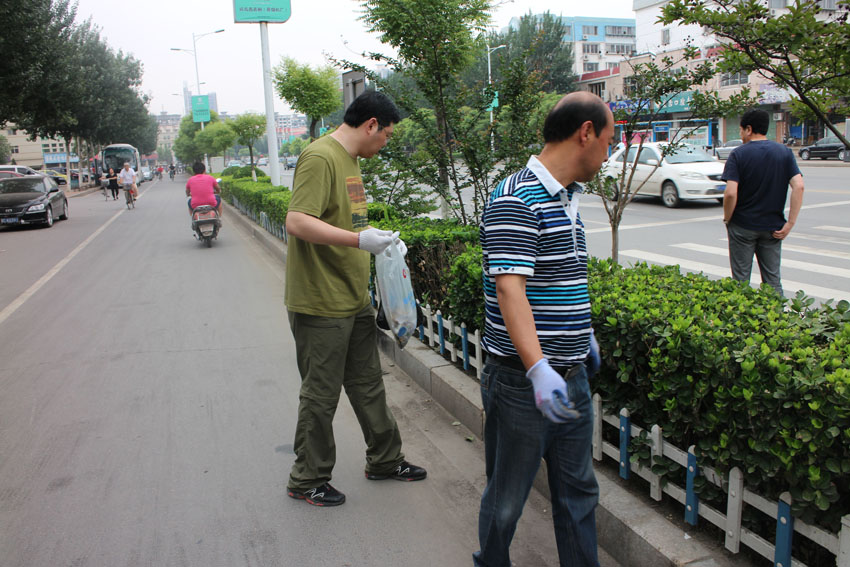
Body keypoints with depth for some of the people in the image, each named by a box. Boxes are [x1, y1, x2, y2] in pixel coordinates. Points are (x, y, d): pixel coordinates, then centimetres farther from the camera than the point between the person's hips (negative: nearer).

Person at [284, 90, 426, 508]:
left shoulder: (350, 159, 15)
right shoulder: (320, 158, -17)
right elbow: (297, 223, -26)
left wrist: (382, 240, 12)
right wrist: (360, 240, -29)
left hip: (355, 301, 10)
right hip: (321, 305, -10)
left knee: (368, 385, 20)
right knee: (321, 396, 4)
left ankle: (384, 460, 37)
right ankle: (307, 481, 23)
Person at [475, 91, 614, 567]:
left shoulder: (567, 199, 12)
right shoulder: (516, 201, -18)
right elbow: (509, 289, -27)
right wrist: (538, 368, -36)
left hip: (572, 379, 9)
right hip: (525, 382, -8)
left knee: (579, 492, 19)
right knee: (507, 497, 11)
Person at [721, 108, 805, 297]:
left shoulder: (738, 154, -8)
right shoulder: (785, 152, 2)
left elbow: (731, 193, -18)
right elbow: (798, 186, -8)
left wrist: (727, 218, -3)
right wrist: (790, 223, -5)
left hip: (742, 226, -3)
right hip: (773, 227, 3)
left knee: (741, 281, 6)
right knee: (773, 280, 11)